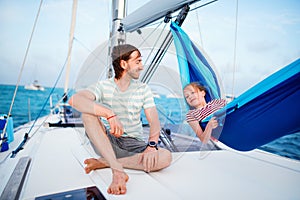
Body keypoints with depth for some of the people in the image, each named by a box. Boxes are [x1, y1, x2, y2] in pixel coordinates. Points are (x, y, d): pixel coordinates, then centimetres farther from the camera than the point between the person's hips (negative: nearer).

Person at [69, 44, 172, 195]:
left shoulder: (143, 89, 0)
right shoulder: (103, 86, -7)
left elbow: (154, 121, -8)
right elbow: (74, 100, -27)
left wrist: (152, 145, -28)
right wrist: (110, 114, -40)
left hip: (134, 144, 2)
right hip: (107, 142, -1)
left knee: (165, 157, -27)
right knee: (88, 113, -27)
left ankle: (103, 162, -20)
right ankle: (118, 171, -33)